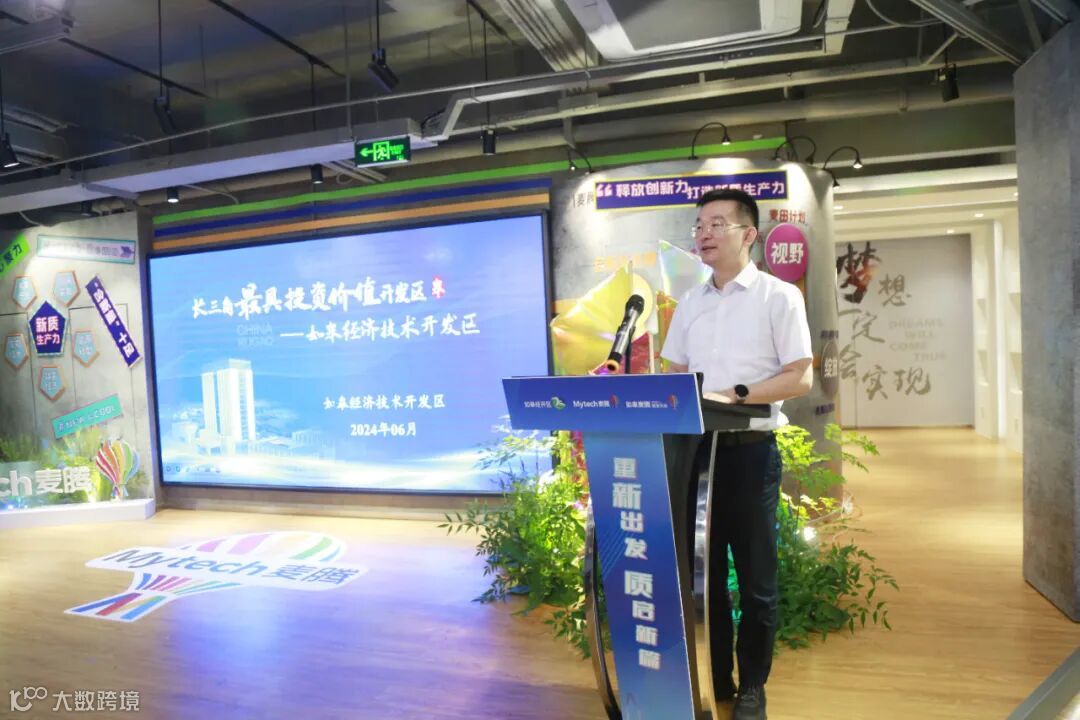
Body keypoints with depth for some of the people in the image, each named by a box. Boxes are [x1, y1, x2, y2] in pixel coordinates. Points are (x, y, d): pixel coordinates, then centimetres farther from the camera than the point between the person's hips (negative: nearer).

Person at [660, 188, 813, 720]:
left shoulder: (779, 296, -3)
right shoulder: (689, 303, 12)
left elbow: (800, 378, -9)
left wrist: (736, 394, -20)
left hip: (750, 450, -4)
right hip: (694, 447, 5)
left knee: (755, 574, 6)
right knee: (702, 567, 12)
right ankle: (713, 677, 29)